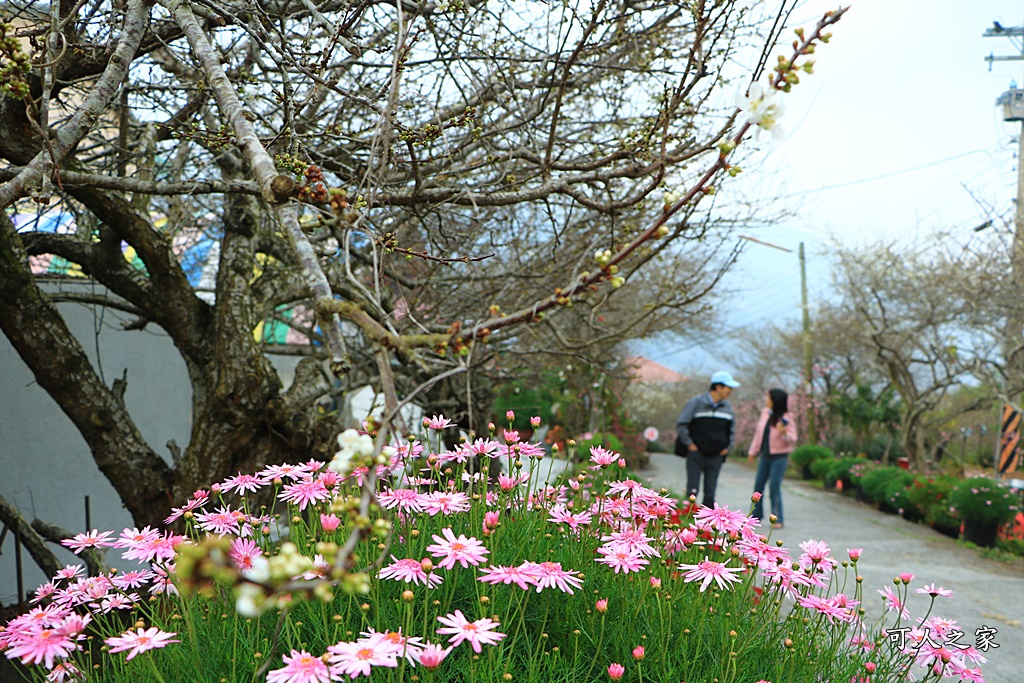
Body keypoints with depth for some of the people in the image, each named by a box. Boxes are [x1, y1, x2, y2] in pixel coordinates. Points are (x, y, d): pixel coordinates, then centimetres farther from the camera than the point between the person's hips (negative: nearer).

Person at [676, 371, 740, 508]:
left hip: (716, 457, 4)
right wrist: (689, 444, -7)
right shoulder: (697, 402, -7)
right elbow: (681, 424, -5)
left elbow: (732, 429, 22)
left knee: (710, 494, 4)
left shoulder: (728, 407, 7)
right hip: (696, 455, -4)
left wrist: (727, 447, 11)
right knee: (692, 491, -7)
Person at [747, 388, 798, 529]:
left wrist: (784, 433, -34)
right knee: (758, 485, 10)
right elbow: (758, 432, 14)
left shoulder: (786, 419, -12)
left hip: (779, 457, -6)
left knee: (774, 488, -7)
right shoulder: (765, 413, 4)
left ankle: (777, 519, 1)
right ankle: (756, 515, 22)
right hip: (765, 455, 6)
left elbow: (793, 439, -13)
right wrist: (753, 451, 18)